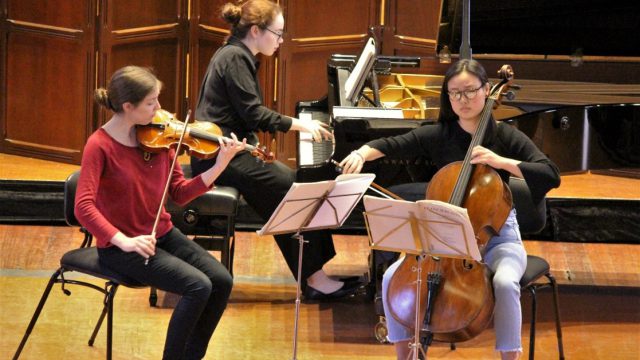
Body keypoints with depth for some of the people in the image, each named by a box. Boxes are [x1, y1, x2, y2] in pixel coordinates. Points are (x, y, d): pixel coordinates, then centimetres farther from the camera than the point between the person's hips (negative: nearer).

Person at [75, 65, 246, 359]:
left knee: (222, 281, -10)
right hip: (122, 246, -6)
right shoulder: (100, 145, -17)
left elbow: (180, 194, 2)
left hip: (162, 234, 6)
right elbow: (84, 207, -26)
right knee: (198, 286, -22)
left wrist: (220, 166, -10)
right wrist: (124, 241, -34)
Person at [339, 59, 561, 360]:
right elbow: (390, 145, -5)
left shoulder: (505, 137, -5)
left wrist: (501, 162, -25)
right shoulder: (437, 135, 2)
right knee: (393, 277, -19)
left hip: (497, 236, -3)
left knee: (504, 282, -36)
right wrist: (361, 153, -26)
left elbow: (551, 176, -15)